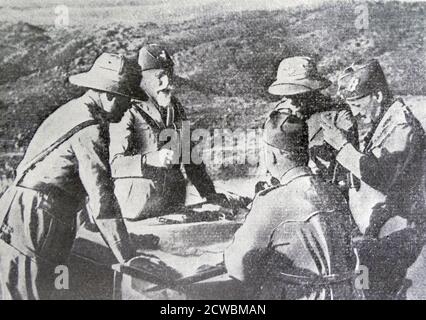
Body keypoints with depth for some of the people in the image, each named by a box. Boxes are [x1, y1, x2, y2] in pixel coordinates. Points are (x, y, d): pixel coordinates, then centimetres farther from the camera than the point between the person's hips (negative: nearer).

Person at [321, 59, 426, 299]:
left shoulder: (402, 126, -16)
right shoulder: (370, 123, 10)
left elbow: (381, 177, -26)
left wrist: (342, 145, -24)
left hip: (393, 235, -8)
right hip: (372, 232, 8)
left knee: (381, 291, -4)